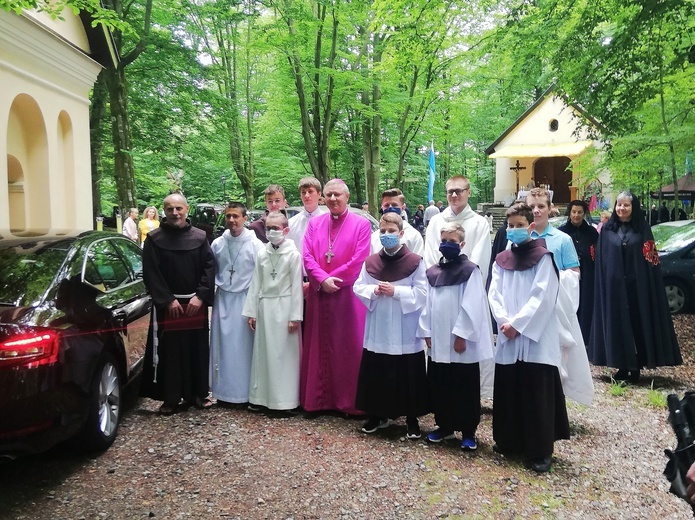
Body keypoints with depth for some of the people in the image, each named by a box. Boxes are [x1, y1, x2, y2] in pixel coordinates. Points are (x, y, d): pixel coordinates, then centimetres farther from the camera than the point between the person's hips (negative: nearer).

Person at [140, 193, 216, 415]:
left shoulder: (200, 237, 4)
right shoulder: (154, 239, -1)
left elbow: (209, 267, 1)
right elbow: (150, 273, -5)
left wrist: (200, 296, -9)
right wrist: (168, 300, -11)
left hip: (196, 303, 2)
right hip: (167, 305, -2)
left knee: (197, 350, 8)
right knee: (169, 351, 1)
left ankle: (197, 393, 21)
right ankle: (170, 398, 11)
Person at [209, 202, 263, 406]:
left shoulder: (255, 244, -8)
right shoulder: (217, 244, 4)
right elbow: (211, 272, 12)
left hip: (244, 300, -4)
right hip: (222, 299, 4)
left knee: (243, 346, 1)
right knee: (223, 345, 8)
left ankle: (245, 391, 12)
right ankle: (224, 390, 19)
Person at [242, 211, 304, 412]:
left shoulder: (293, 254, -6)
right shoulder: (261, 254, 7)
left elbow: (297, 286, -7)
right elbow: (256, 284, 9)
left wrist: (295, 316, -10)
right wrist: (251, 311, 6)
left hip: (284, 307, -4)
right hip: (264, 306, 4)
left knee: (284, 353, 0)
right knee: (263, 352, 9)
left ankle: (285, 399, 8)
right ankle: (260, 396, 18)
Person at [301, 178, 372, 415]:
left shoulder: (361, 224, -3)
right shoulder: (314, 223, 9)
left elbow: (358, 261, -10)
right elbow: (307, 257, 2)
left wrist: (332, 280, -9)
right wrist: (323, 280, -12)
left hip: (348, 295, -4)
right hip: (319, 295, 4)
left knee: (349, 347, 2)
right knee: (318, 347, 9)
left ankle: (349, 401, 13)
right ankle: (317, 399, 20)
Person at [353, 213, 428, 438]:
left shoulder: (415, 261, -6)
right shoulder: (370, 262, 5)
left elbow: (421, 293, -10)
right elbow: (358, 287, 6)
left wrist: (395, 291, -19)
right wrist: (373, 291, -14)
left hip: (405, 331, -3)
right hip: (377, 330, 3)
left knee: (408, 374, 5)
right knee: (375, 373, 10)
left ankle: (412, 418, 20)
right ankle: (377, 414, 27)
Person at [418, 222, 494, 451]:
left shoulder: (470, 270, -7)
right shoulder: (433, 272, 9)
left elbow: (471, 307, -13)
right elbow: (427, 303, 9)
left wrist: (461, 335, -16)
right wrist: (426, 332, 3)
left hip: (461, 341, -5)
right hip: (438, 341, 6)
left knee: (465, 388, 4)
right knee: (438, 386, 13)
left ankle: (468, 432, 15)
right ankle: (444, 426, 28)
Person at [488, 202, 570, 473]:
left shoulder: (543, 258, -2)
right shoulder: (501, 260, 13)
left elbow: (542, 297, -11)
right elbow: (494, 294, 5)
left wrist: (517, 323, -15)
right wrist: (504, 321, -11)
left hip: (536, 337, -5)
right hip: (508, 337, 5)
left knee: (536, 394, -3)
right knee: (507, 390, 10)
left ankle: (540, 450, 5)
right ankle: (508, 440, 25)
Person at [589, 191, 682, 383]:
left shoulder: (643, 229, 4)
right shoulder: (607, 229, 6)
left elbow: (650, 260, 2)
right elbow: (601, 261, 6)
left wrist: (649, 286, -6)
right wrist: (603, 286, -1)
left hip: (638, 286, -1)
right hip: (614, 286, 1)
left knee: (638, 323, 1)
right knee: (618, 325, 3)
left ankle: (636, 367, 11)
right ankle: (623, 367, 12)